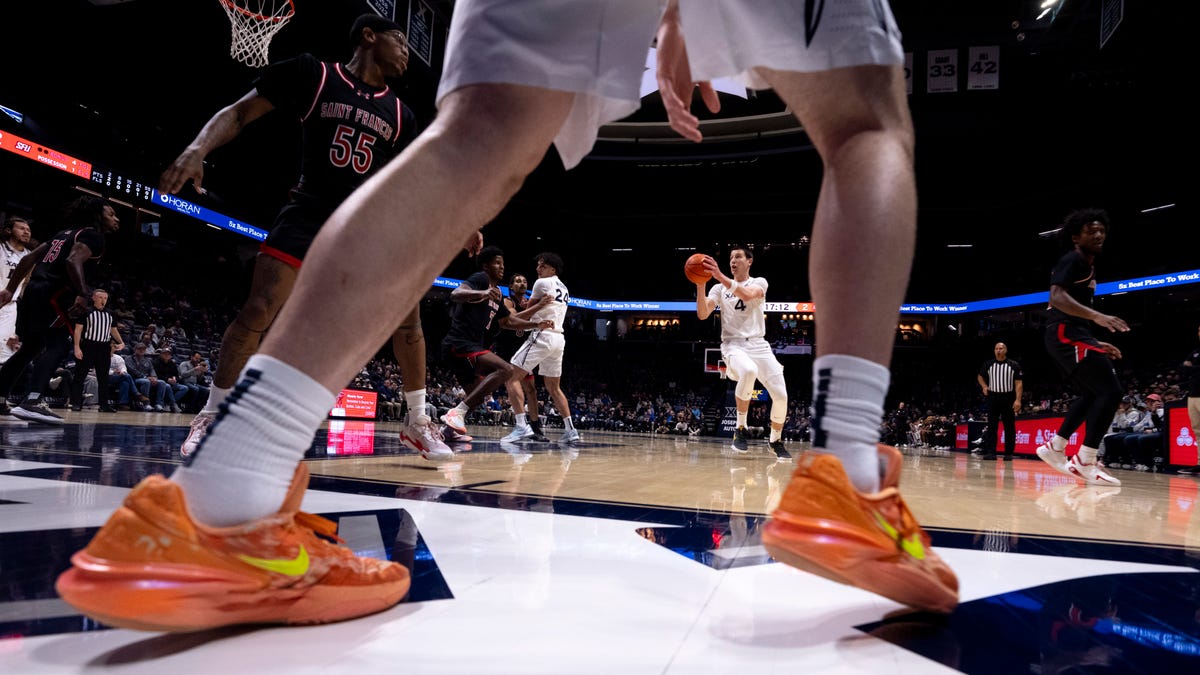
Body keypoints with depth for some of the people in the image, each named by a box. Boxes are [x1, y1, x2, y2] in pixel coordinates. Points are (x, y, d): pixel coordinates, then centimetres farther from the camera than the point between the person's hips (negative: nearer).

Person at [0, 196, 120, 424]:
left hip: (33, 291, 9)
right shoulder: (93, 235, -3)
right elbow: (73, 261, -22)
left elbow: (29, 259, 23)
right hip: (51, 294, -9)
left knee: (30, 347, 20)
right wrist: (82, 295, -31)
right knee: (59, 345, -13)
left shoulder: (65, 233, 25)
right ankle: (32, 402, -27)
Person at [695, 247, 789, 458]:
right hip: (733, 345, -2)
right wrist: (701, 285, -18)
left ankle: (775, 440, 21)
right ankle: (740, 429, -21)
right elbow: (703, 314, -5)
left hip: (758, 344, 2)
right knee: (748, 371, -37)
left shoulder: (759, 282, 7)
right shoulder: (719, 288, 10)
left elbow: (747, 295, -19)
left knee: (781, 395, -7)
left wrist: (720, 276, -30)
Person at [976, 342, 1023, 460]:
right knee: (991, 426, -1)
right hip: (993, 397, 2)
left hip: (1008, 398, -2)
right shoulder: (988, 364, 5)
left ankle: (1009, 453, 9)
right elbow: (980, 376, 22)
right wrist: (984, 386, 3)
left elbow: (1018, 383, -4)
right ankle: (990, 452, -2)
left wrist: (1018, 400, -13)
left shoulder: (1014, 365, -1)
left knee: (1010, 428, 3)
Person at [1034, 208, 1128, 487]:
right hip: (1066, 334, -11)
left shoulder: (1088, 266, 25)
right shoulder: (1071, 260, -7)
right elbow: (1057, 298, -24)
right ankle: (1085, 463, -15)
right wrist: (1098, 316, -36)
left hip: (1072, 335, 11)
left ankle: (1054, 448, 21)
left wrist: (1097, 345, 26)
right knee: (1110, 391, -15)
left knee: (1093, 394, 17)